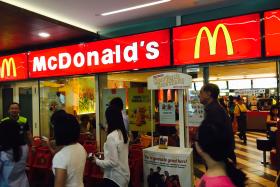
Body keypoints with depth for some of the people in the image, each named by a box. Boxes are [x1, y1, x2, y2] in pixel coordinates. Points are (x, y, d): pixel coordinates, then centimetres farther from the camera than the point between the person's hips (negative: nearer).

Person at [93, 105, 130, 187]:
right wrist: (105, 154, 17)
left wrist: (97, 161, -9)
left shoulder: (112, 136, -23)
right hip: (124, 175, 8)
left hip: (114, 178, -8)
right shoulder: (124, 133, 1)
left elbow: (112, 162, -22)